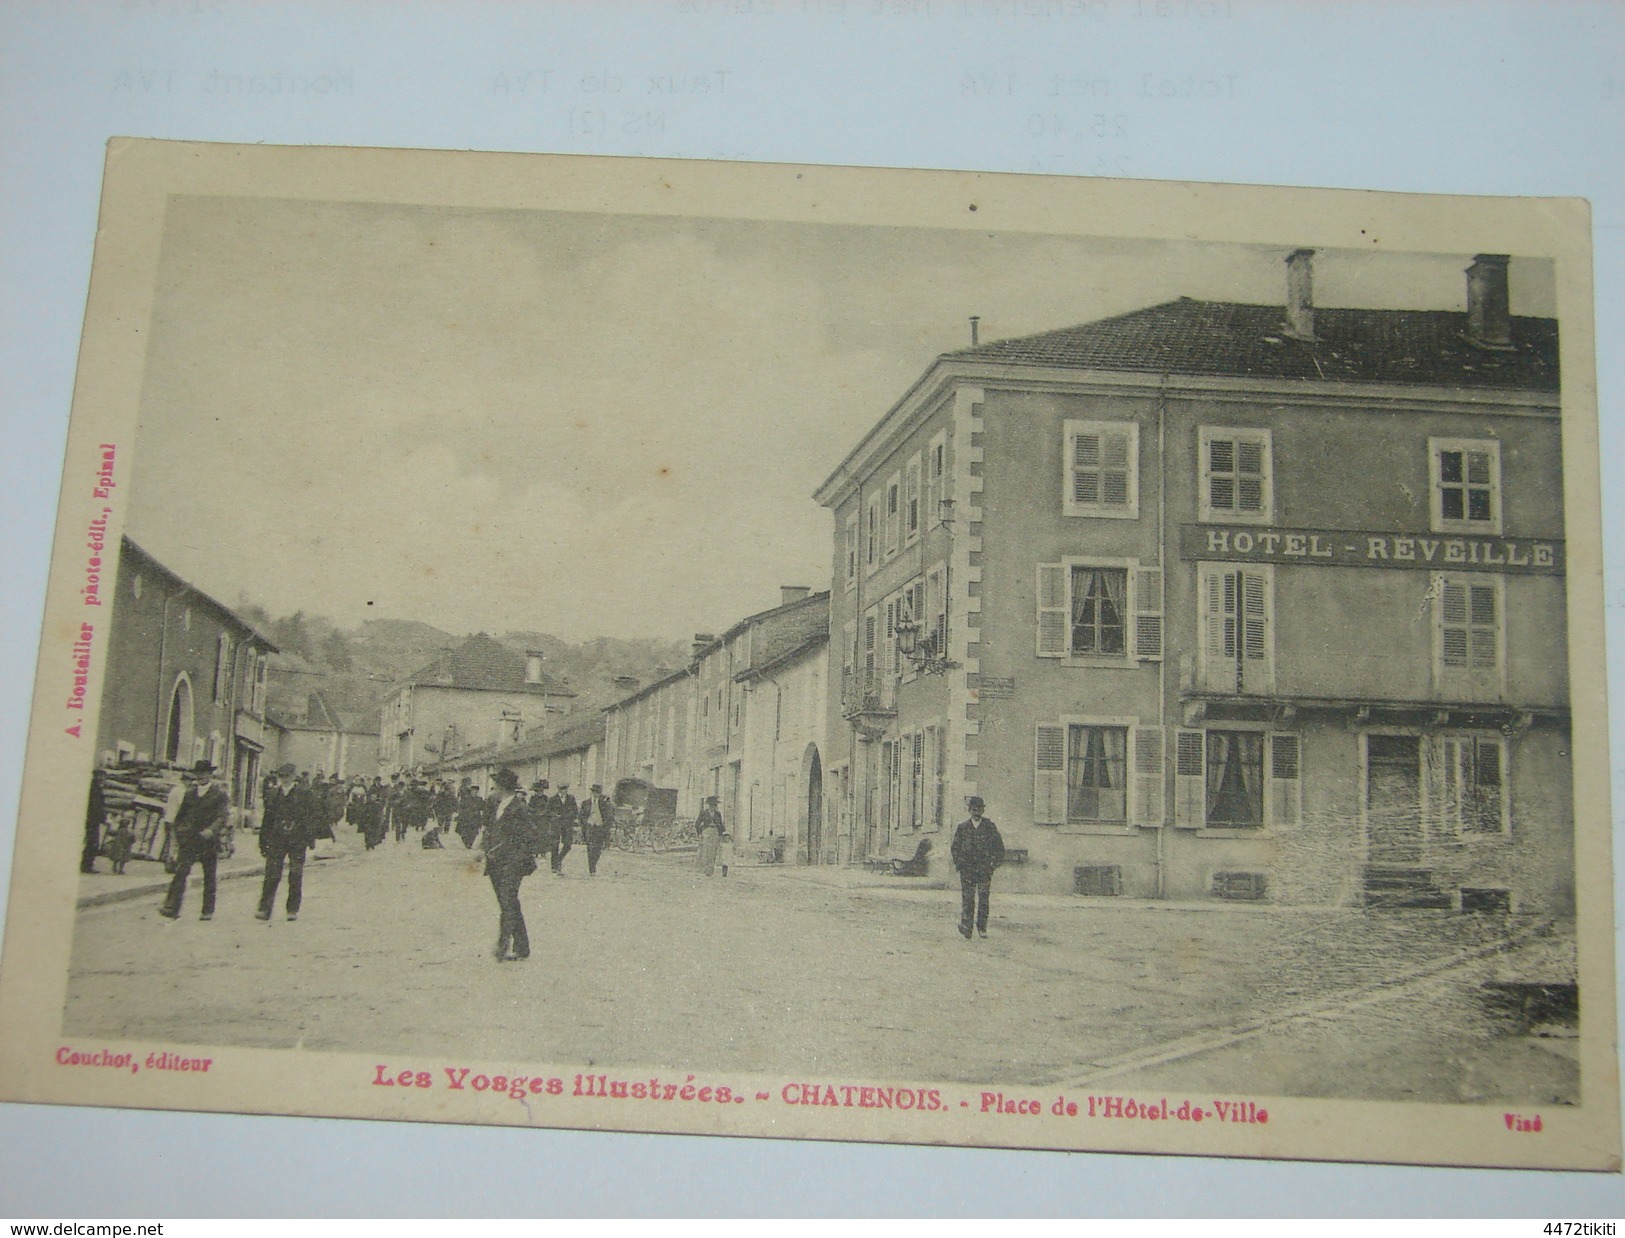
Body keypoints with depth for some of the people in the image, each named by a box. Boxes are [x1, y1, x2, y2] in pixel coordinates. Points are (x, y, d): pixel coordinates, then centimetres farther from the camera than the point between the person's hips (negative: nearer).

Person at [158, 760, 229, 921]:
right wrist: (179, 833, 9)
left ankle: (208, 911, 13)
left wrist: (211, 830, -25)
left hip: (209, 841, -2)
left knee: (209, 876, 4)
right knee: (181, 871, -12)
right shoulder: (190, 793, 13)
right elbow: (180, 815, 19)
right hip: (189, 840, 3)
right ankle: (171, 909, -17)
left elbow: (222, 817, -9)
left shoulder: (220, 793, 0)